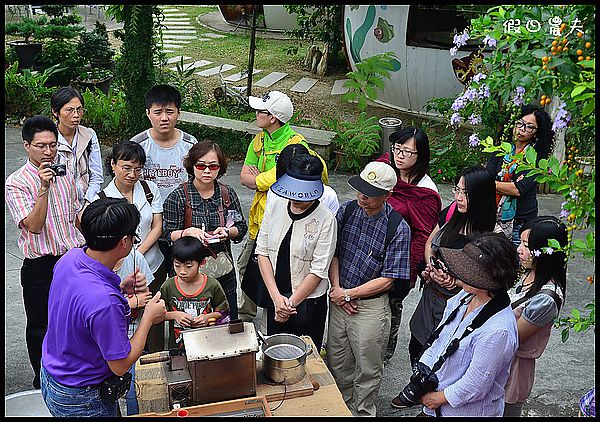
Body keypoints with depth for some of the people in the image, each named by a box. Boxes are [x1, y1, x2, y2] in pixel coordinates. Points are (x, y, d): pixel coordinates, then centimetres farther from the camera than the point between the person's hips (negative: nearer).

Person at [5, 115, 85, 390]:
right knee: (40, 326, 11)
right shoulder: (16, 183, -12)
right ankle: (43, 382, 30)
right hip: (41, 267, -5)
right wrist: (43, 189, -31)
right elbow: (34, 226, -23)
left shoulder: (65, 175, 5)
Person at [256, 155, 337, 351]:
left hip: (309, 302, -3)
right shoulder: (275, 205, -5)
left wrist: (291, 303, -12)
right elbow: (262, 251, -3)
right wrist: (276, 296, -10)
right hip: (275, 296, 4)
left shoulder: (325, 219, -16)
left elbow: (318, 270, -14)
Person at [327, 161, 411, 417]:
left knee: (367, 369, 14)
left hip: (371, 306, -4)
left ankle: (362, 411, 38)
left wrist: (348, 294, -14)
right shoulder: (347, 210, -4)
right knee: (337, 363, 20)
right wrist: (336, 288, -10)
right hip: (339, 299, 4)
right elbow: (333, 252, 3)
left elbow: (387, 280, -15)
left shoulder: (398, 228, -17)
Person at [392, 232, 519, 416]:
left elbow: (474, 387, -24)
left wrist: (438, 398, -12)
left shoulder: (498, 331, -30)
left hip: (468, 411, -6)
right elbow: (438, 338, 6)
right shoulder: (465, 297, -7)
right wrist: (422, 371, 0)